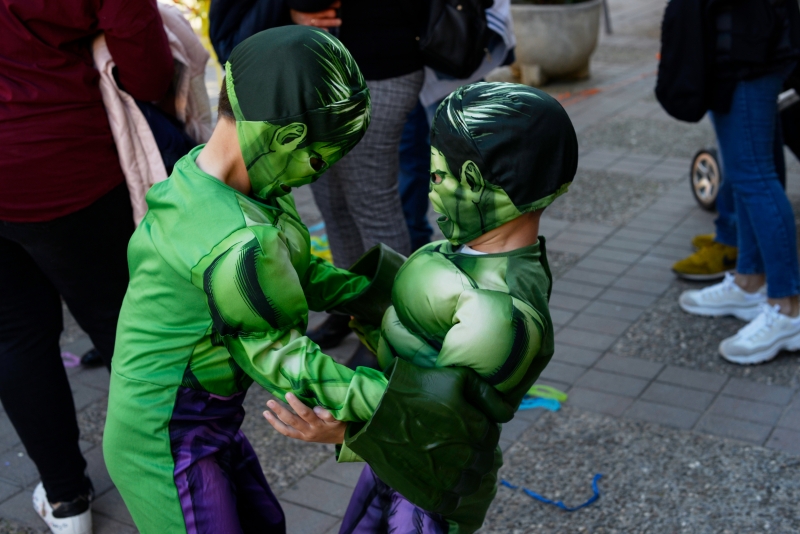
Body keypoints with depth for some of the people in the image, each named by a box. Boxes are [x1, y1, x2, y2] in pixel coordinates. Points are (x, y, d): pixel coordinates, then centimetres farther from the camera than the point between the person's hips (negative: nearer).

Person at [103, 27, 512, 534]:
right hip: (170, 446, -9)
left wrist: (370, 294, 5)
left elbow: (293, 268, 6)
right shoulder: (238, 246, -35)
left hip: (208, 415, 9)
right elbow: (283, 361, -25)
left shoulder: (202, 172, -7)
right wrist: (395, 405, -22)